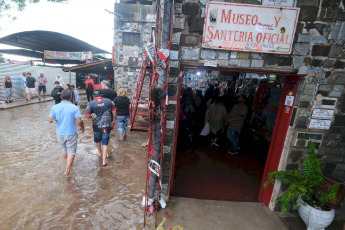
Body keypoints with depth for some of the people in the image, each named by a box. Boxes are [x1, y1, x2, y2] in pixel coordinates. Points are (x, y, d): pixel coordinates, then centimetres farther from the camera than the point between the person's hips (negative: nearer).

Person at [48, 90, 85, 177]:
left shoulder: (55, 107, -5)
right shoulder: (74, 108, -15)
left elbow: (50, 120, -2)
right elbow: (79, 121, -17)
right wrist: (82, 128, 1)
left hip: (60, 133, 4)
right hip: (71, 133, -4)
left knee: (64, 150, 25)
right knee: (71, 152, 5)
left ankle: (68, 163, 48)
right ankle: (67, 170, -2)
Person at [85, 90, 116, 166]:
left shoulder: (91, 103, -9)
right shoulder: (108, 101, -4)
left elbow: (87, 115, -11)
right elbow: (114, 112, 2)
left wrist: (92, 117, 10)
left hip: (97, 126, 0)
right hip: (107, 126, 0)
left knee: (97, 140, 27)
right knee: (105, 143, 8)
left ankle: (99, 152, 49)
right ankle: (104, 160, 7)